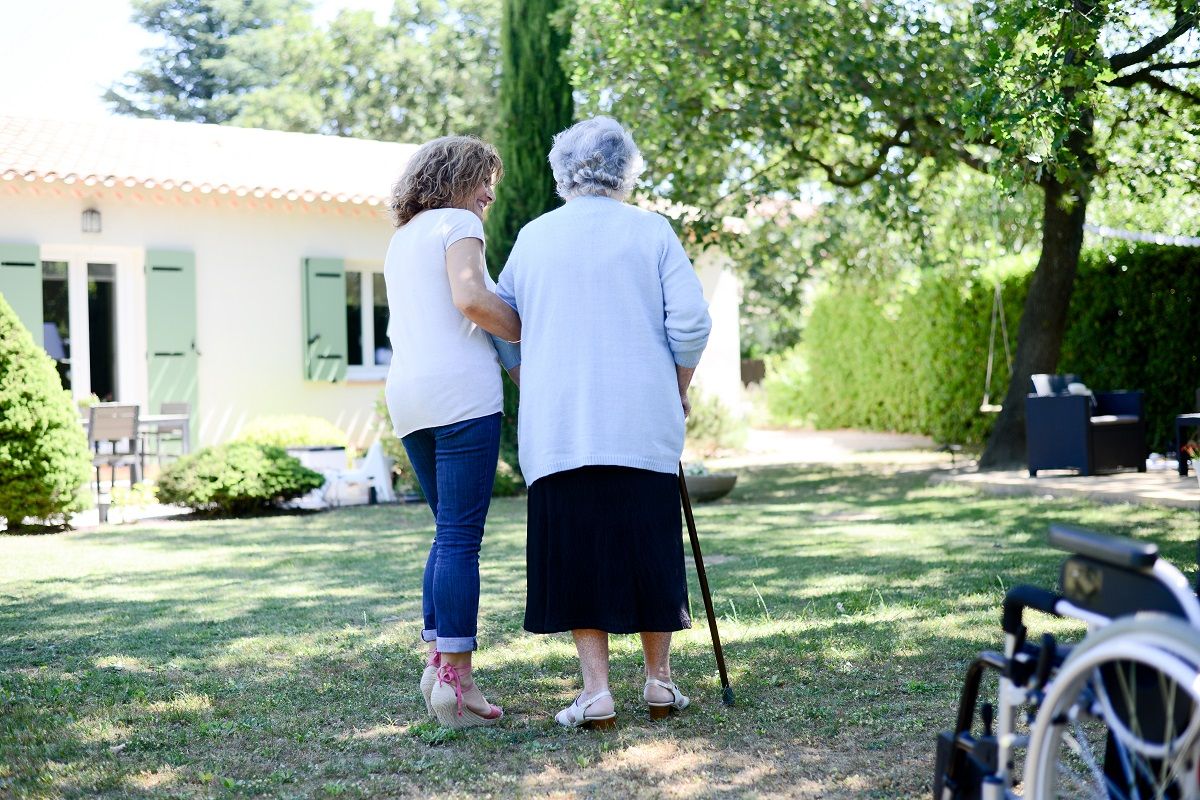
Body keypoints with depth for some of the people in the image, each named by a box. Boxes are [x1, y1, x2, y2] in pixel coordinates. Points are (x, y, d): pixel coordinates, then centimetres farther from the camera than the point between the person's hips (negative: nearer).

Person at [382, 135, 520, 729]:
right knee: (461, 538, -9)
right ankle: (455, 680, -11)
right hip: (460, 390, -8)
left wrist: (507, 356, 22)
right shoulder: (457, 223, 2)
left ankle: (438, 660, 11)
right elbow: (469, 298, -15)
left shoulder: (400, 240, 28)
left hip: (407, 395, 8)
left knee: (449, 533, 15)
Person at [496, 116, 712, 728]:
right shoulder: (651, 231, 3)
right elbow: (690, 324, -4)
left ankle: (595, 690, -1)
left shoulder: (532, 237, 9)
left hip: (556, 426, 1)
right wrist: (678, 392, 11)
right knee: (648, 546, 9)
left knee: (576, 548, 4)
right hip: (644, 420, -1)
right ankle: (659, 681, 18)